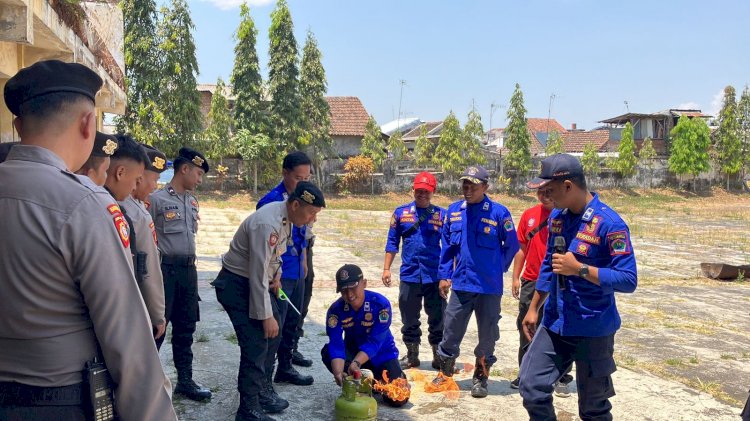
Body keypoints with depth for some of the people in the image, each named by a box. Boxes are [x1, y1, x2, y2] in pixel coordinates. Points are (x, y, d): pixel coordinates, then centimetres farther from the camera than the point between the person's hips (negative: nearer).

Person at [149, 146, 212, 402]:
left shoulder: (192, 202, 13)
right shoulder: (157, 199, -10)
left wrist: (191, 269, 18)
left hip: (188, 269, 7)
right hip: (165, 269, -7)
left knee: (185, 327, 13)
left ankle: (185, 379, 23)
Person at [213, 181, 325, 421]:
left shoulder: (286, 217, -2)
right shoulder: (267, 224, -30)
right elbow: (258, 275, -29)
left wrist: (276, 274, 1)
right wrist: (266, 315, -24)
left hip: (258, 281, 10)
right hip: (237, 285, -10)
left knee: (272, 334, 16)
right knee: (256, 345, -11)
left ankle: (263, 390, 33)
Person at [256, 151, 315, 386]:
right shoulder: (272, 201, -17)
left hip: (297, 272, 8)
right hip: (279, 274, -8)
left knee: (292, 322, 17)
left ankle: (285, 367, 32)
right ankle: (264, 377, 8)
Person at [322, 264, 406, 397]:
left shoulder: (381, 304, -27)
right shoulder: (335, 310, -21)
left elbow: (374, 342, -31)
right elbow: (336, 344, -30)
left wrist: (356, 363, -47)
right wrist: (338, 373, -48)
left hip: (382, 353, -2)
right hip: (352, 351, 2)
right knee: (327, 352, -28)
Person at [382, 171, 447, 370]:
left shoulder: (442, 214, 1)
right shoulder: (401, 212, 4)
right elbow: (392, 242, 8)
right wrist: (386, 268, 4)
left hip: (435, 276, -1)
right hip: (409, 275, 1)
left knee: (437, 320, 8)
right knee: (409, 319, 13)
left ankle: (439, 356, 23)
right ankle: (412, 355, 28)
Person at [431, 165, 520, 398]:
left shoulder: (499, 212, -12)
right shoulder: (454, 210, 1)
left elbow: (512, 246, -1)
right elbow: (447, 245, 10)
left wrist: (495, 268, 8)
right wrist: (444, 275, 7)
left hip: (489, 286, -3)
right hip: (460, 283, 3)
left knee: (487, 336, 10)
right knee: (451, 331, 11)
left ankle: (480, 378, 27)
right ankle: (445, 372, 30)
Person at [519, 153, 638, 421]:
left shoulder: (609, 223, -19)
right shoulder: (557, 216, 4)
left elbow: (628, 280, -21)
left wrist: (579, 269, -28)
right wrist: (533, 308, 16)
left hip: (593, 330, -6)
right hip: (554, 324, 6)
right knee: (531, 387, 6)